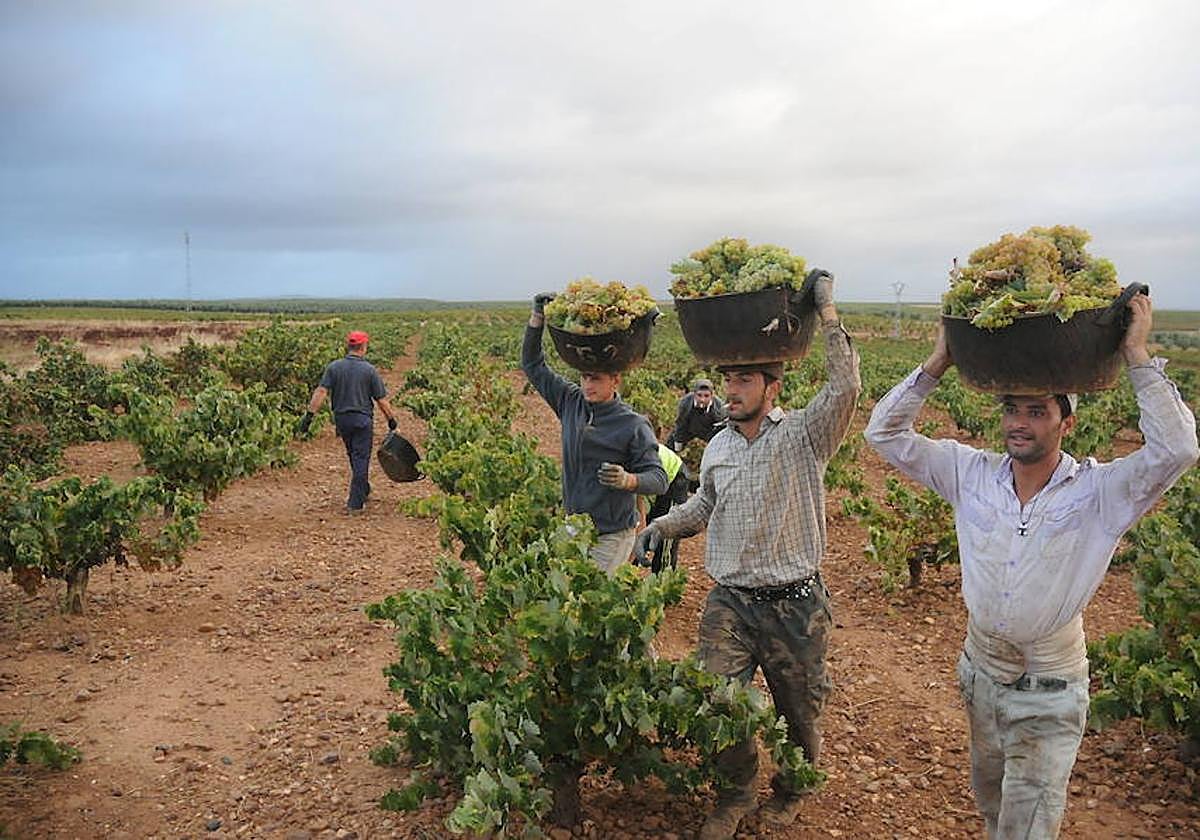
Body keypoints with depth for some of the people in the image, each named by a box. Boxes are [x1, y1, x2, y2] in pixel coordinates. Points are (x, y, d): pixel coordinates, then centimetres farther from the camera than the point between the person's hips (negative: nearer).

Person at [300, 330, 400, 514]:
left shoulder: (333, 367, -2)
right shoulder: (369, 370, -7)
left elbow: (321, 392, -11)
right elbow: (381, 399, -5)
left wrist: (309, 414, -11)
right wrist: (391, 418, 7)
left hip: (341, 419, 3)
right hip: (362, 419, -3)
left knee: (354, 457, 21)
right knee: (360, 459, 1)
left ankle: (364, 491, 38)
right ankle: (355, 504, -3)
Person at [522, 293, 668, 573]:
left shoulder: (633, 425, -12)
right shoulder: (571, 402, 3)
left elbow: (659, 479, -14)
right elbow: (533, 365, 12)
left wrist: (628, 480, -35)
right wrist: (538, 316, 2)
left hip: (612, 536, -6)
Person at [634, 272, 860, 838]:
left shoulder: (803, 435, -9)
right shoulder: (718, 447, 7)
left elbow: (845, 388, -27)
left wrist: (826, 309, -24)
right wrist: (660, 525, 7)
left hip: (794, 605, -3)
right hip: (729, 602, 4)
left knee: (798, 712, 14)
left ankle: (790, 790, 43)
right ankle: (736, 793, 29)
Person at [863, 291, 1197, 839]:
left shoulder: (1098, 493, -16)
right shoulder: (971, 473, -7)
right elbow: (885, 433, -8)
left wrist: (1137, 356, -28)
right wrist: (937, 363, -16)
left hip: (1050, 691, -4)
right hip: (980, 669, 4)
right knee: (988, 794, 25)